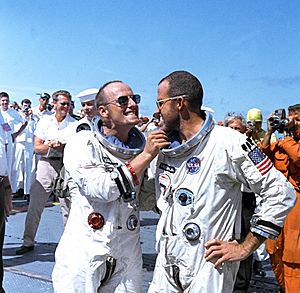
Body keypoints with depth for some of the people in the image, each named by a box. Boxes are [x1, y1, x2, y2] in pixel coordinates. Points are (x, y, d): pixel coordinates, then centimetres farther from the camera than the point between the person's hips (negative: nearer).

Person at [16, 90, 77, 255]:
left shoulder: (75, 124, 3)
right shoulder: (44, 122, 8)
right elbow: (37, 148, 5)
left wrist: (61, 147, -20)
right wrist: (49, 145, -15)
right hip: (46, 163, 2)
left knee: (68, 206, 1)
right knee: (35, 205, 5)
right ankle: (28, 242, 17)